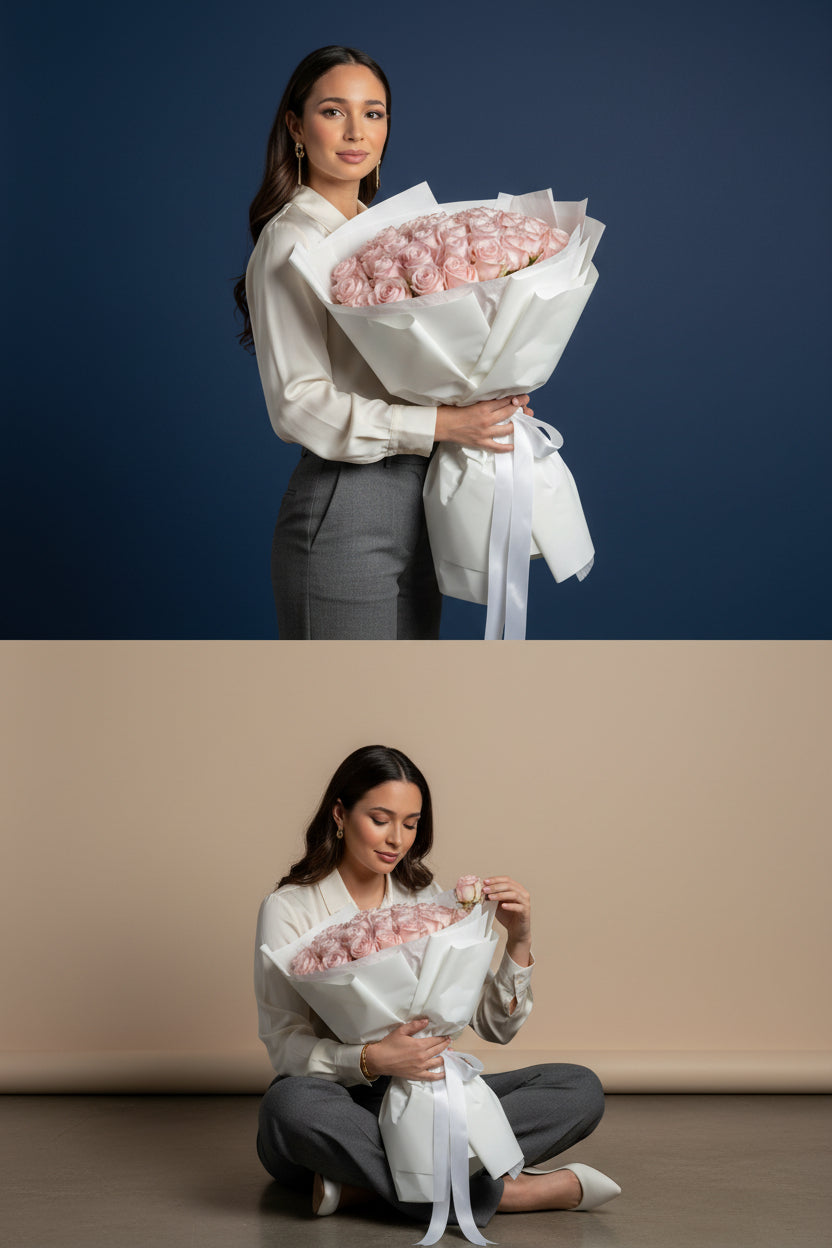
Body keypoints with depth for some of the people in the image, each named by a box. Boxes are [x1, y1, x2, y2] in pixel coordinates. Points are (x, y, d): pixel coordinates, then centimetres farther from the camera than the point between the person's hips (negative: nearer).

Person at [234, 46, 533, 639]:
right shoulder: (291, 241, -11)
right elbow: (299, 401, -19)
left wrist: (487, 398, 0)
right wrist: (441, 424, -24)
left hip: (414, 502, 8)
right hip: (343, 507, -8)